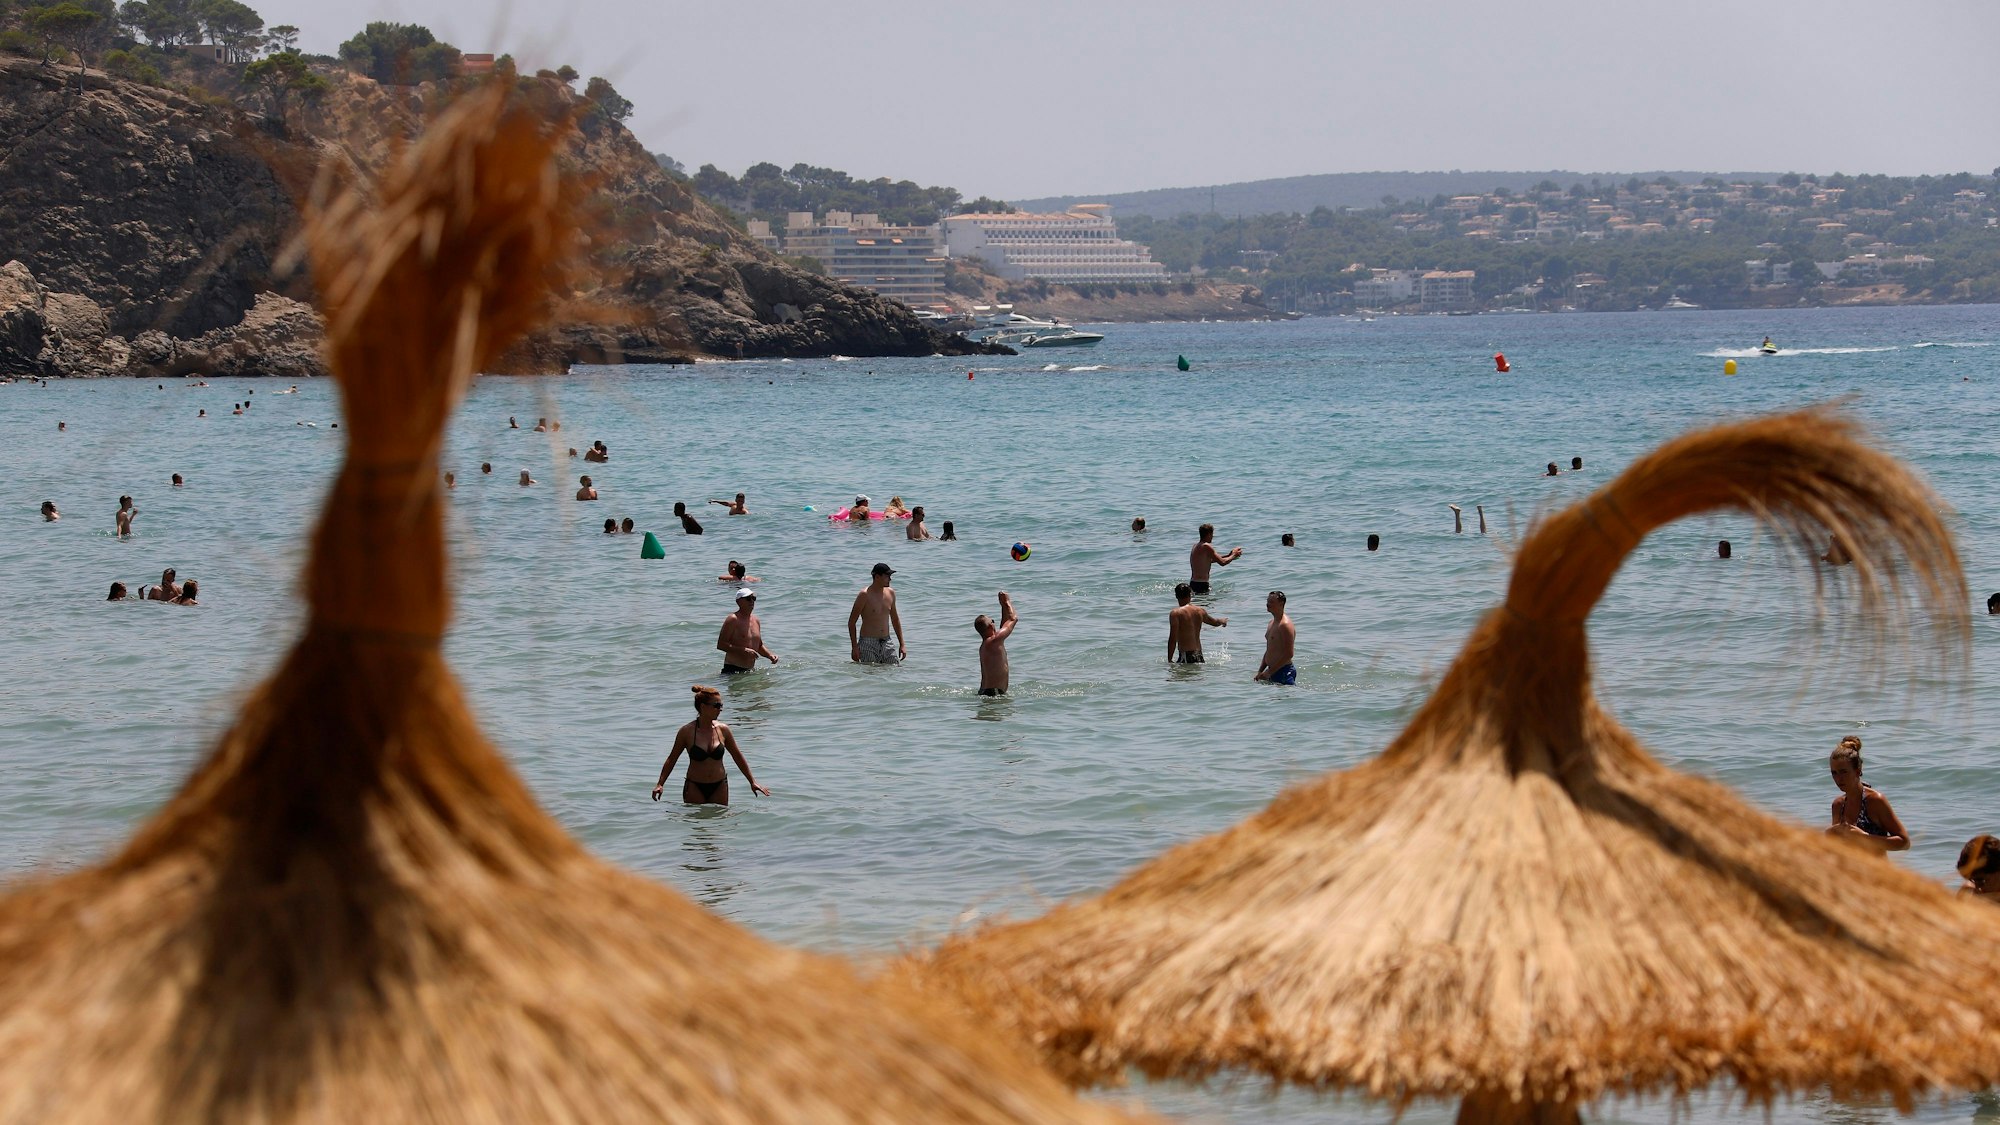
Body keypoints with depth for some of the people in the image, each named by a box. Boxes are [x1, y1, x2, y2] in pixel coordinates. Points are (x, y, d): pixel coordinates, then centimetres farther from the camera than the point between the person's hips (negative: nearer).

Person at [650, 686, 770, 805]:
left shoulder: (723, 730, -1)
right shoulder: (687, 732, -8)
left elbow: (737, 757, 10)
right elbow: (672, 759, 1)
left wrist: (752, 782, 12)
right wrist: (660, 784, -6)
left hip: (719, 787, 2)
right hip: (695, 788, -2)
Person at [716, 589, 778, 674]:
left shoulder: (756, 621, 15)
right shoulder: (733, 620, -8)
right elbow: (720, 644, -16)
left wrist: (770, 655, 7)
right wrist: (744, 651, -21)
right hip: (732, 670, -7)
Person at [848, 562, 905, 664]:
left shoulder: (890, 593, 8)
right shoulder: (865, 595, -10)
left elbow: (895, 619, 18)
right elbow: (851, 622, -7)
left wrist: (902, 644, 14)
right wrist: (854, 647, -13)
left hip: (886, 643, 5)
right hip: (868, 644, -5)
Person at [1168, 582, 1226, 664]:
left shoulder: (1175, 613, -10)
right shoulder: (1200, 611, 9)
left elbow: (1173, 639, -13)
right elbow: (1215, 622, 31)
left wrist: (1169, 660, -7)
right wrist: (1223, 621, 55)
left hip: (1185, 657, -6)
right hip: (1199, 656, 6)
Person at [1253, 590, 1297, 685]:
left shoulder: (1285, 625, -14)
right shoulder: (1272, 623, 16)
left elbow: (1288, 654, -20)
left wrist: (1269, 672, -19)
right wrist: (1260, 672, 14)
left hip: (1284, 672, -9)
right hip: (1273, 671, 9)